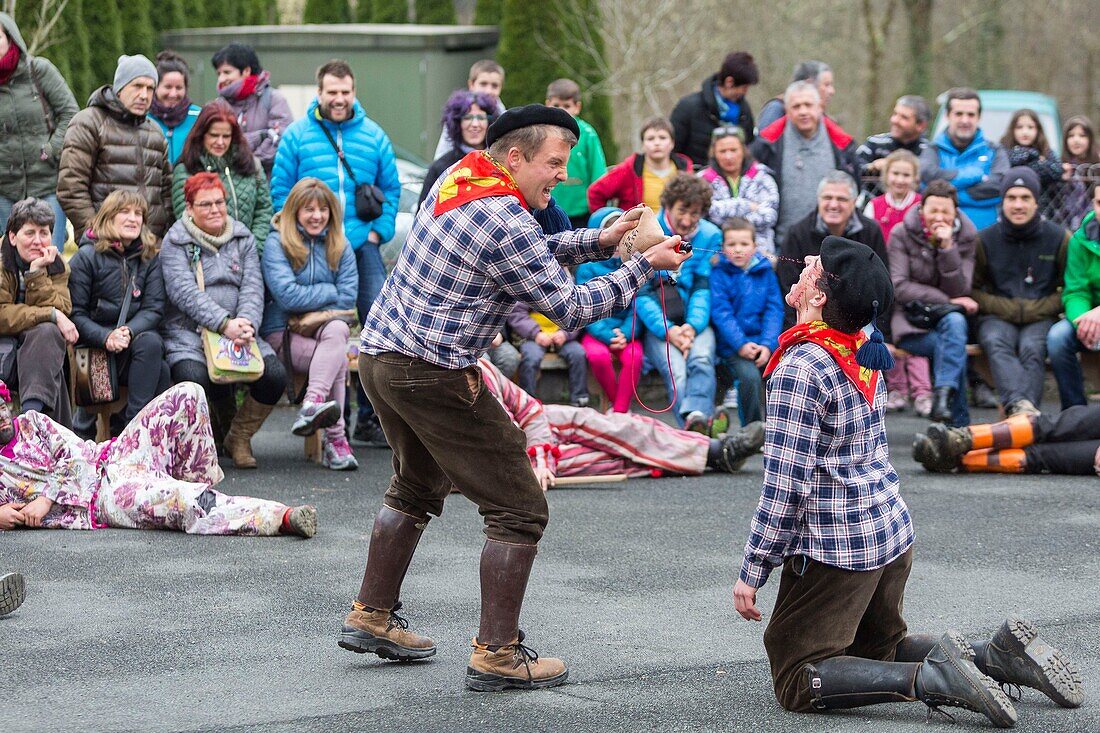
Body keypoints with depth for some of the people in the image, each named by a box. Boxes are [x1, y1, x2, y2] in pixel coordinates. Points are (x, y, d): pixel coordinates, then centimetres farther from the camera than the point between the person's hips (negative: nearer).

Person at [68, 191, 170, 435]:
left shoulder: (149, 258, 9)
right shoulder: (86, 257, -3)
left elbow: (154, 308, 0)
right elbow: (75, 312, -7)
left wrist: (129, 331, -21)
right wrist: (106, 337, -24)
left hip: (138, 335, 4)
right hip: (94, 340, -4)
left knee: (151, 343, -33)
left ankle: (131, 424, -30)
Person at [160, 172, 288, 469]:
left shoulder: (242, 237, 14)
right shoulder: (176, 242, 1)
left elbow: (253, 286, 4)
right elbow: (185, 292, -14)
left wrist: (246, 324, -18)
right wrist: (224, 324, -26)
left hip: (238, 331, 4)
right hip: (189, 332, -4)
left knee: (275, 376, -21)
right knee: (193, 379, -35)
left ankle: (239, 438, 5)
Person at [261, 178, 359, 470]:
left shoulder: (339, 247, 12)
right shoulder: (277, 243, -1)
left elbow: (347, 299, 3)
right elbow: (287, 295, -13)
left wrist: (311, 314, -9)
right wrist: (329, 292, -3)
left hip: (324, 329, 4)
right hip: (283, 334, -4)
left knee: (337, 331, -34)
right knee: (338, 358, -31)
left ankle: (312, 406, -42)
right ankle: (335, 438, -38)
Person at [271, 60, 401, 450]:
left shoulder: (374, 136, 11)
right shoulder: (297, 135, 5)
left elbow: (391, 188, 16)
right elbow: (280, 190, 5)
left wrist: (379, 229, 3)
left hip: (362, 245, 2)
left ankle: (370, 417, 0)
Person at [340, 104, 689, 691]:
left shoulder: (458, 176, 10)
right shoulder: (506, 222, -19)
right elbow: (568, 309, -13)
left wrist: (598, 241, 14)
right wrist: (642, 266, -5)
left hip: (377, 353, 10)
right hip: (433, 374, -10)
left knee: (417, 487, 29)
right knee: (519, 510, -2)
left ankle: (370, 618, 35)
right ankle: (496, 655, -2)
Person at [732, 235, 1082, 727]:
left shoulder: (800, 369, -20)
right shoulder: (864, 351, 6)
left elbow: (786, 483, -22)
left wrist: (752, 572, -16)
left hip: (835, 548, -8)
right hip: (892, 533, 8)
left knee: (799, 683, -2)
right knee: (881, 652, 25)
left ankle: (932, 677, -19)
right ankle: (997, 656, 6)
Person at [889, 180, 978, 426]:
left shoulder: (967, 237, 2)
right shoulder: (902, 234, -2)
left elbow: (959, 292, -8)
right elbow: (899, 287, -10)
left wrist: (948, 248, -19)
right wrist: (946, 300, -16)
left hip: (949, 316, 2)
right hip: (909, 319, -2)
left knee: (954, 322, -36)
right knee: (952, 343, -33)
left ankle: (942, 396, -42)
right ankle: (958, 423, -34)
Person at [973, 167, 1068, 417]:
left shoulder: (1059, 238, 8)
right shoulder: (985, 240, 8)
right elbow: (971, 290, 10)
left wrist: (1041, 308, -7)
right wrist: (1008, 308, -6)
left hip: (1041, 318, 0)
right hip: (998, 318, 0)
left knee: (1032, 348, -34)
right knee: (996, 343, -35)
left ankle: (1020, 410, -56)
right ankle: (1020, 405, -58)